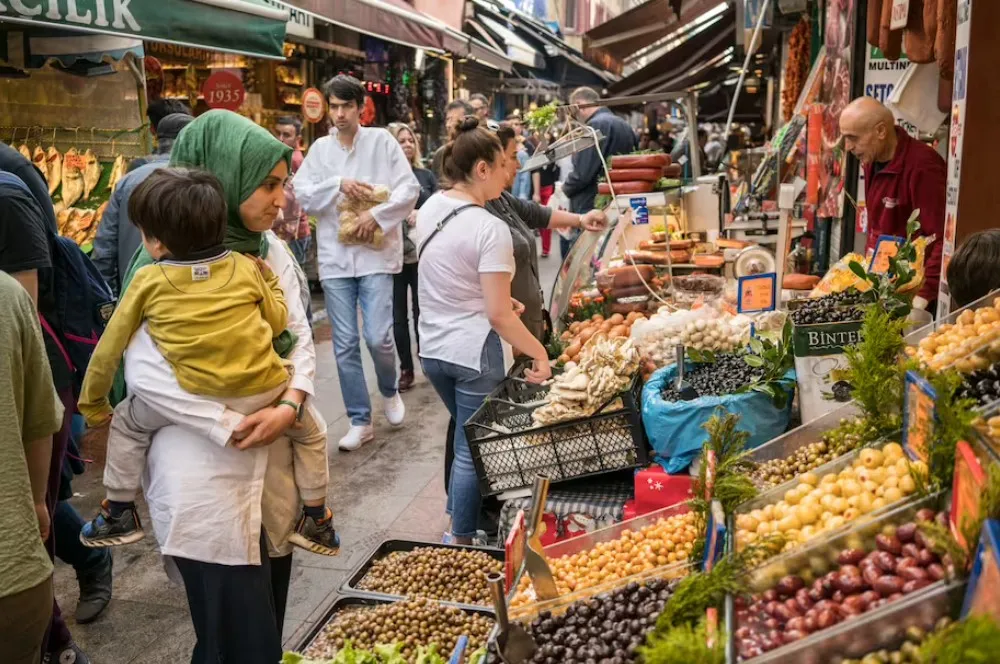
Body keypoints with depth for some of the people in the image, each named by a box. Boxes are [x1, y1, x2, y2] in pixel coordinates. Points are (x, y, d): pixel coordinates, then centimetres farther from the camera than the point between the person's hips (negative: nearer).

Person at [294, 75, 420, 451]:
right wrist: (338, 184, -12)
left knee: (378, 337, -9)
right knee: (345, 345, 4)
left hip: (376, 254, -3)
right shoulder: (320, 148, 9)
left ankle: (389, 391, 23)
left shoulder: (382, 141, 1)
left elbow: (410, 188, -5)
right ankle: (360, 421, 16)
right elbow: (302, 195, 1)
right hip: (335, 258, 3)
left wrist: (376, 215, -16)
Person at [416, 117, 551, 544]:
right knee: (473, 450, 8)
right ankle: (462, 541, 21)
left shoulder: (428, 209, 3)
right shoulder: (490, 229, -21)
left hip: (432, 348, 8)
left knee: (465, 439, 25)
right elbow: (499, 315, -21)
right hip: (474, 353, -8)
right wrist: (540, 353, -10)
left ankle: (460, 523, 38)